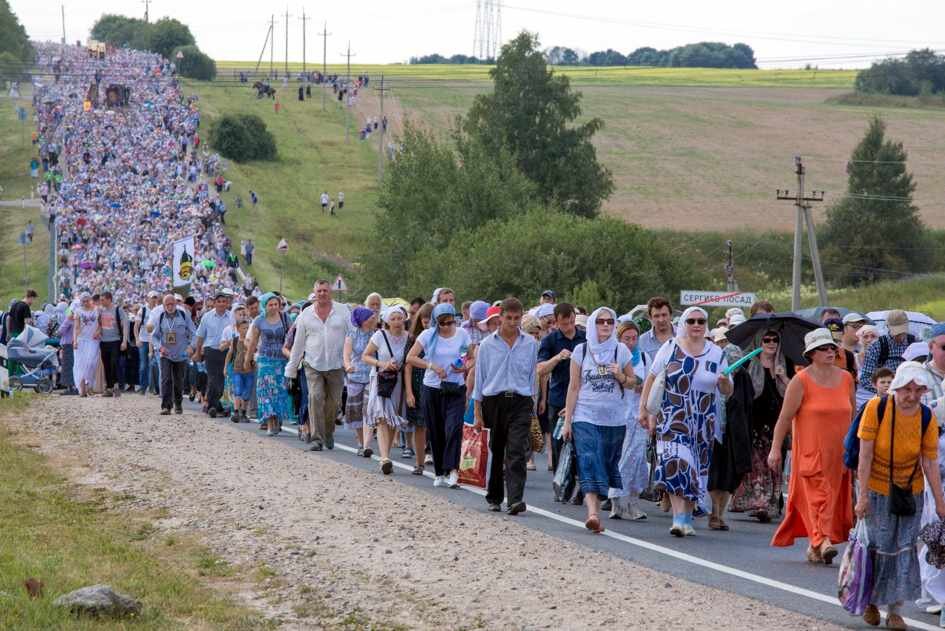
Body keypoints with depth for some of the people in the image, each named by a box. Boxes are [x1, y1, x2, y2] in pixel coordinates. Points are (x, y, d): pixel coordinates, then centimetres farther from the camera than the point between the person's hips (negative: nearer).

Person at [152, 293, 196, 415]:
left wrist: (191, 346, -15)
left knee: (179, 381, 9)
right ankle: (166, 406, -16)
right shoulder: (160, 318, 2)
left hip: (181, 354, 0)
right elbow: (154, 336, 7)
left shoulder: (183, 316, 0)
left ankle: (178, 405, 27)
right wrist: (160, 347, -11)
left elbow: (193, 333, 3)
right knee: (166, 380, -13)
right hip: (165, 355, 0)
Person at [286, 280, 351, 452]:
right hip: (313, 365, 0)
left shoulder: (343, 311, 4)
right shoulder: (306, 314, 6)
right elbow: (298, 342, 11)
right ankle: (317, 438, -12)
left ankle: (329, 432, 29)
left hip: (336, 365, 0)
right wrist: (292, 368, 11)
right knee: (315, 399, -13)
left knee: (333, 402, 6)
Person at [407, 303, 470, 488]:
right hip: (432, 389, 1)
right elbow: (410, 357, -5)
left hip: (456, 389, -1)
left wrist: (465, 367, -12)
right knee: (436, 433, 6)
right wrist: (432, 366, -16)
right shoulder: (428, 335, -1)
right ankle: (439, 473, 17)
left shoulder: (462, 335, 2)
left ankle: (452, 471, -24)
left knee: (454, 428, -18)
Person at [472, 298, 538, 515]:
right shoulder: (487, 344, 5)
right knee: (496, 453, 10)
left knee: (516, 454, -13)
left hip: (520, 402, -1)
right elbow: (479, 377, 7)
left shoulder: (530, 344, 5)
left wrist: (533, 402, 10)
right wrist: (477, 411, 5)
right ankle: (494, 498, 23)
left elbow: (534, 374, 12)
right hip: (494, 401, 1)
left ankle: (515, 500, -21)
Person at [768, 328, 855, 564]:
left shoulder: (846, 378, 8)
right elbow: (785, 417, -6)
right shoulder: (801, 381, -6)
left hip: (838, 452, 5)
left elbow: (852, 415, 18)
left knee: (835, 496, 5)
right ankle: (822, 541, -21)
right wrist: (775, 448, -9)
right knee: (817, 494, -14)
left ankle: (814, 547, 14)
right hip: (810, 451, -5)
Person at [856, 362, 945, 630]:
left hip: (911, 491, 2)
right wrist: (862, 496, -16)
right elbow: (865, 455, -16)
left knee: (904, 550, 3)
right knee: (878, 547, 2)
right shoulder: (876, 408, -19)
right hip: (877, 489, -2)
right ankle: (871, 602, 24)